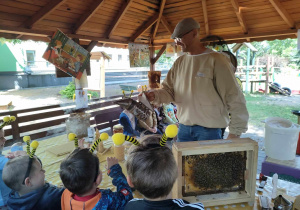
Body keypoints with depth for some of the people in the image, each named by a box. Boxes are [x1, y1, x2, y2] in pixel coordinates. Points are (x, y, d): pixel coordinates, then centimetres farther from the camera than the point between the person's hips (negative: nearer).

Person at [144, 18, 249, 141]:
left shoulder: (215, 60, -10)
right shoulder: (179, 62, 8)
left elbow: (234, 98, -10)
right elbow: (169, 90, 7)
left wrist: (235, 132, -10)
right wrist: (155, 95, -15)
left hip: (209, 130, -5)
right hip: (184, 129, 5)